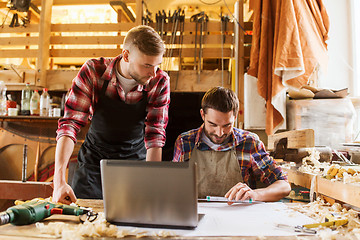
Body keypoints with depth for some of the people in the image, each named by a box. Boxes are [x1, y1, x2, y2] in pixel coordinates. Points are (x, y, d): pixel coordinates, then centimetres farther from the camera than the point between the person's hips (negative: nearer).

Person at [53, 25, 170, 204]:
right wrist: (59, 181, -31)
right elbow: (70, 124, -21)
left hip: (136, 162, 0)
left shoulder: (160, 82, -17)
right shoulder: (93, 71, -19)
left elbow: (155, 135, -17)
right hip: (94, 161, 0)